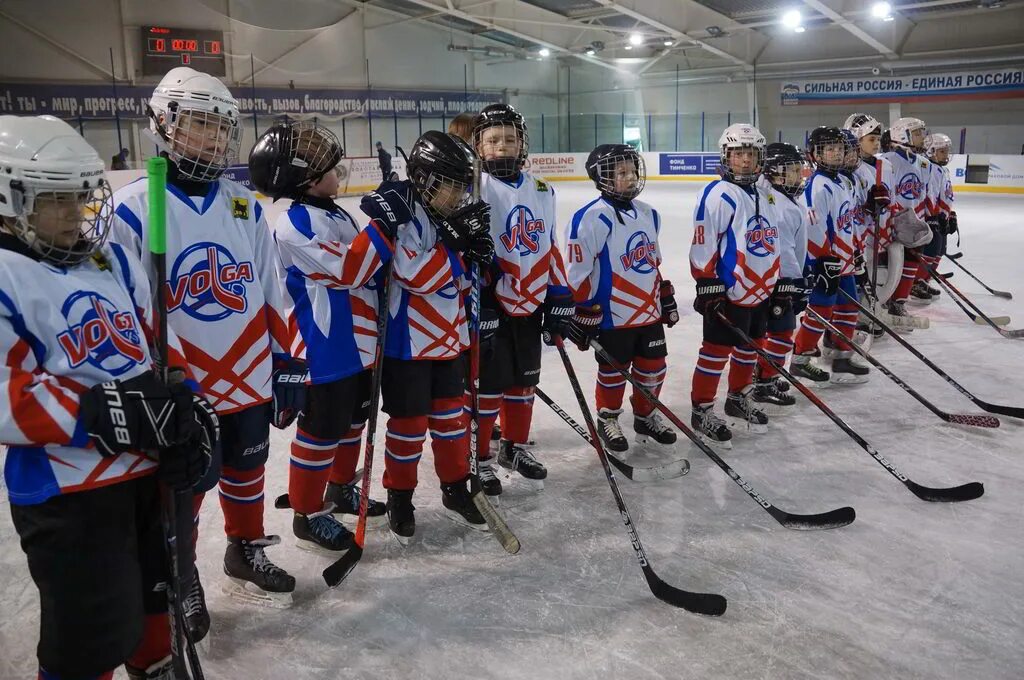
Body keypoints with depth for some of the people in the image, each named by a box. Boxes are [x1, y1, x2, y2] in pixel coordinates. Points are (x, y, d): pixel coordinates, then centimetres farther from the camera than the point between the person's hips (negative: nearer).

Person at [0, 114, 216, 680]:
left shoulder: (111, 259, 9)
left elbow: (158, 339, 13)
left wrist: (186, 403, 1)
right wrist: (100, 414, -28)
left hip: (151, 467, 7)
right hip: (67, 493, -7)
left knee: (158, 588, 24)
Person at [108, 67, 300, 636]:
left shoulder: (245, 206, 4)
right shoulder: (133, 209, -11)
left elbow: (271, 295, 7)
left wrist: (287, 364, 6)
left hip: (252, 380, 4)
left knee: (247, 474, 20)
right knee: (184, 490, 11)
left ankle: (247, 552, 43)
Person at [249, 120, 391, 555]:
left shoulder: (331, 213, 10)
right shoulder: (296, 224, -21)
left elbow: (363, 264, 20)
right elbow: (347, 270, -29)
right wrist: (385, 223, -30)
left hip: (357, 343, 9)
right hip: (325, 351, -9)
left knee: (353, 420, 21)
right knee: (321, 432, 3)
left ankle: (341, 490, 39)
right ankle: (307, 516, 18)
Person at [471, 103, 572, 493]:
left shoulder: (541, 192, 8)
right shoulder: (472, 190, -11)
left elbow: (549, 249, 13)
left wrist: (559, 299, 9)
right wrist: (478, 300, -18)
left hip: (530, 305, 6)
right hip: (489, 306, -6)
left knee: (524, 382, 16)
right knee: (488, 386, 2)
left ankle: (514, 447, 34)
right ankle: (479, 458, 18)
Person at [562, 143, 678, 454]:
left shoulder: (648, 214, 9)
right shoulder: (590, 219, -17)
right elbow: (576, 271, -16)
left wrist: (666, 297, 19)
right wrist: (584, 312, -15)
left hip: (650, 311, 7)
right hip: (613, 315, -7)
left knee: (653, 367, 14)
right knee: (613, 371, 7)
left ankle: (645, 416, 34)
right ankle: (607, 419, 27)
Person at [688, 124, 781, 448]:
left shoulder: (764, 195, 12)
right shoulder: (718, 195, -14)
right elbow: (702, 243, -16)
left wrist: (777, 284, 21)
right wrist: (707, 285, -19)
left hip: (760, 291, 8)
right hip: (727, 292, -8)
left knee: (749, 347, 18)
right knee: (717, 351, -1)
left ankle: (739, 400, 35)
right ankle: (702, 411, 9)